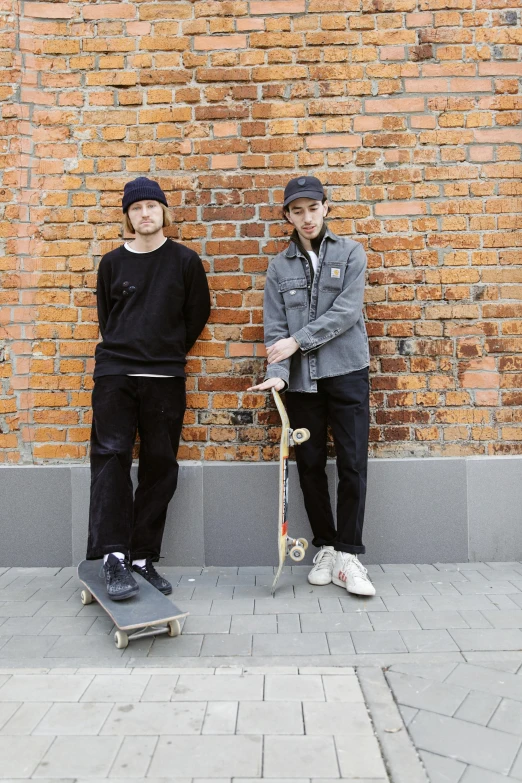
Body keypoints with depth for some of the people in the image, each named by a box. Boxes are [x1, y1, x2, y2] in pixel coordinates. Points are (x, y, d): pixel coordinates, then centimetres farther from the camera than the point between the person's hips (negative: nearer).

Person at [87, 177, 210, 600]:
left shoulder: (185, 260, 5)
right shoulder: (113, 263, 9)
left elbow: (198, 312, 10)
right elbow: (106, 317, 16)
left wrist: (169, 353, 10)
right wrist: (123, 351, 10)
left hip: (165, 378, 0)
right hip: (114, 372, 1)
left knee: (160, 466, 1)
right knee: (110, 456, -11)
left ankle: (142, 557, 11)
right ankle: (113, 556, -7)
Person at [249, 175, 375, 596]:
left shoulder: (350, 253, 5)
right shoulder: (280, 266, 10)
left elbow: (345, 312, -8)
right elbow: (275, 328, 3)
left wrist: (298, 340, -13)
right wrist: (277, 372, -13)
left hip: (346, 372, -2)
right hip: (302, 380, 2)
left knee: (353, 465, -4)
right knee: (310, 466, 7)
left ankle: (348, 555, 8)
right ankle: (326, 548, 22)